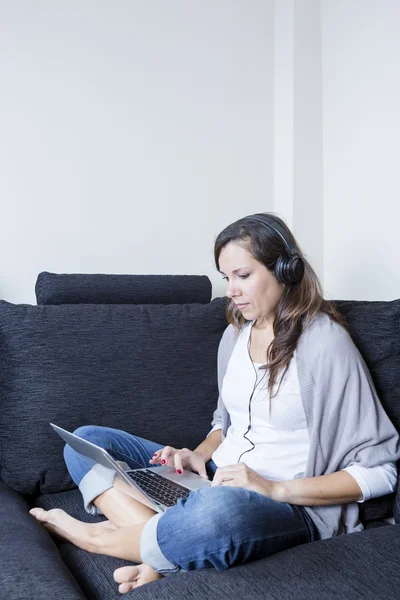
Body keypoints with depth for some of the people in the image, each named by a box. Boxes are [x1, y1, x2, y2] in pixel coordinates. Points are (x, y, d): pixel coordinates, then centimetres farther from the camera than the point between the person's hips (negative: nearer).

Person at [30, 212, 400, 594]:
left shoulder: (325, 341, -13)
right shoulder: (236, 334, 9)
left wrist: (275, 488, -21)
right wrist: (199, 455, 0)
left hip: (294, 506, -7)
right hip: (216, 481, 8)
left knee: (219, 509, -42)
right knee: (86, 441, 0)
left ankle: (98, 536, -12)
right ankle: (163, 557, -20)